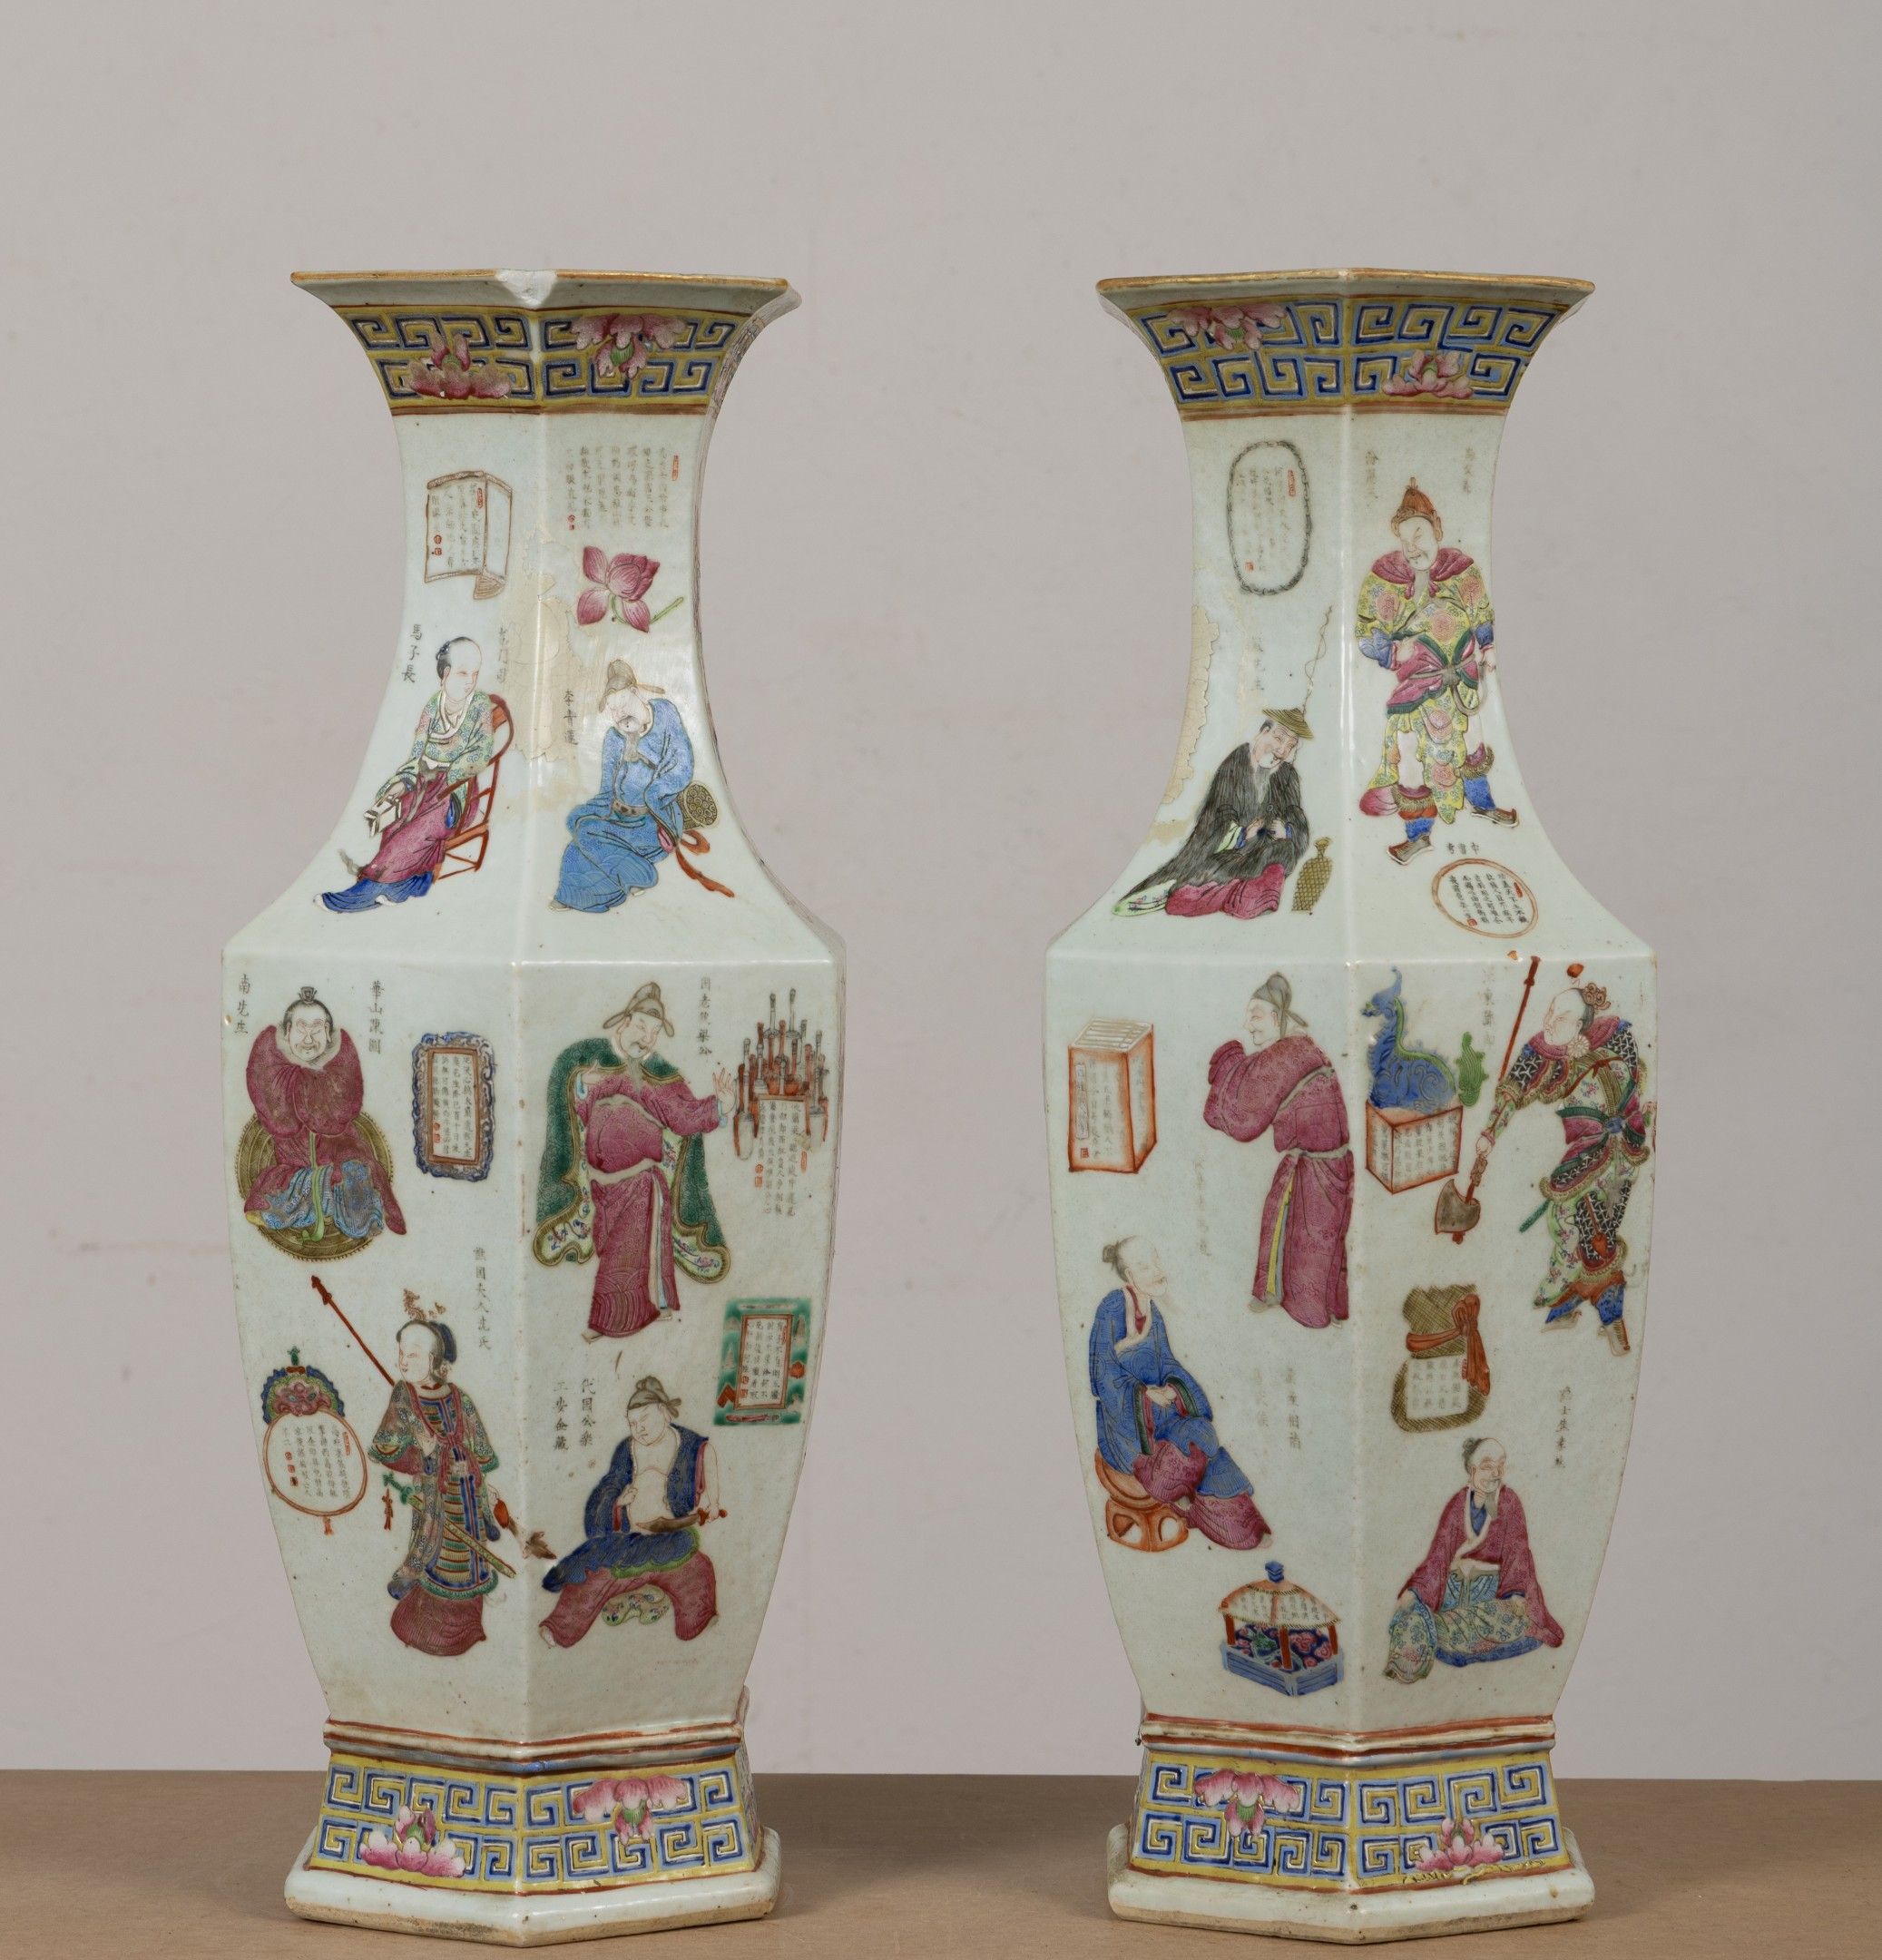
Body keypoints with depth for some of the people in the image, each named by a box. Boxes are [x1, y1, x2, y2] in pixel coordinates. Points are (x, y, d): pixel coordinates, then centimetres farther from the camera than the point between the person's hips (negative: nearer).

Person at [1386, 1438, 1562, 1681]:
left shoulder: (1509, 1503, 1)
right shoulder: (1457, 1506, 3)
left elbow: (1516, 1552, -5)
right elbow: (1439, 1555, 1)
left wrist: (1516, 1593, -21)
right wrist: (1413, 1590, -12)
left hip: (1493, 1587, 1)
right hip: (1456, 1586, -1)